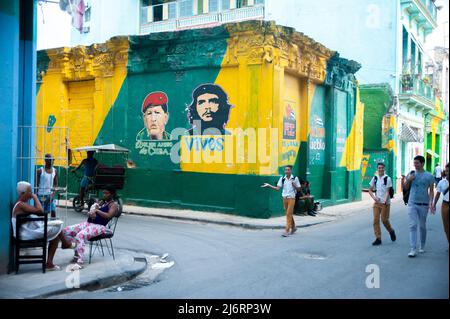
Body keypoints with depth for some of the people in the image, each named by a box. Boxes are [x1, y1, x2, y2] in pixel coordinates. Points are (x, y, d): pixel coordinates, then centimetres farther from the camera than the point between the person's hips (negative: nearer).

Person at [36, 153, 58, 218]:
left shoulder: (54, 171, 5)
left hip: (50, 195, 3)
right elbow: (37, 184, -3)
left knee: (53, 211, -7)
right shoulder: (40, 171, -6)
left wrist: (53, 193, -5)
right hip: (41, 195, -3)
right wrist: (36, 196, -6)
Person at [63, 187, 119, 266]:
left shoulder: (114, 205, 0)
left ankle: (79, 262, -38)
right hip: (88, 223, 9)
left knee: (80, 235, -35)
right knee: (65, 231, -1)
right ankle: (77, 250, 2)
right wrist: (92, 212, -5)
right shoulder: (102, 202, 24)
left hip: (99, 226, -9)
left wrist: (97, 210, -12)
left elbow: (108, 216, -17)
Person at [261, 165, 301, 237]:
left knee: (289, 214, -9)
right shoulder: (282, 178, 2)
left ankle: (287, 231, -7)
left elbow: (298, 189, 0)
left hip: (291, 198, -4)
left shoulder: (295, 179, -6)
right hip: (285, 198, 4)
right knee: (289, 214, 13)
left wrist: (294, 185, -20)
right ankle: (293, 227, 31)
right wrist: (269, 186, -10)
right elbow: (278, 188, 0)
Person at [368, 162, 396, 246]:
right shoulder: (374, 178, 7)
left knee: (384, 220, 0)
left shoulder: (387, 178, -5)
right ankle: (378, 238, 5)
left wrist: (385, 201, -20)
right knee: (376, 220, -1)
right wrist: (374, 197, -5)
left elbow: (388, 192, -9)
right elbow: (370, 190, 13)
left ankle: (391, 231, 29)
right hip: (376, 202, 4)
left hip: (385, 203, -4)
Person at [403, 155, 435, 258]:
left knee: (422, 226, 11)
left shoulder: (429, 176, -1)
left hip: (424, 204, -1)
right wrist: (408, 180, -6)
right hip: (412, 203, 1)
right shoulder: (411, 174, 6)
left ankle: (422, 246, 29)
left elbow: (431, 191, 0)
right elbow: (405, 188, 13)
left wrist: (431, 202, -14)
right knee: (413, 226, -6)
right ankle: (413, 249, -8)